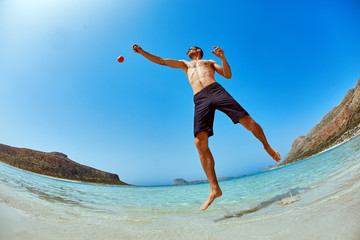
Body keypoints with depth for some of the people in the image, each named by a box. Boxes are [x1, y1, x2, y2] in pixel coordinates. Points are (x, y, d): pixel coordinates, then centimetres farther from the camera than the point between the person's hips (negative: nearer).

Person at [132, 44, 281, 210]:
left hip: (216, 90, 0)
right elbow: (160, 61, 34)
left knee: (248, 122, -15)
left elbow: (228, 75, 18)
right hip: (200, 100, 1)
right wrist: (142, 52, 27)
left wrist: (223, 58, 2)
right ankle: (214, 189, -17)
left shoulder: (210, 62, 32)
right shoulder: (185, 64, 38)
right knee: (200, 142, -20)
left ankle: (267, 146, 18)